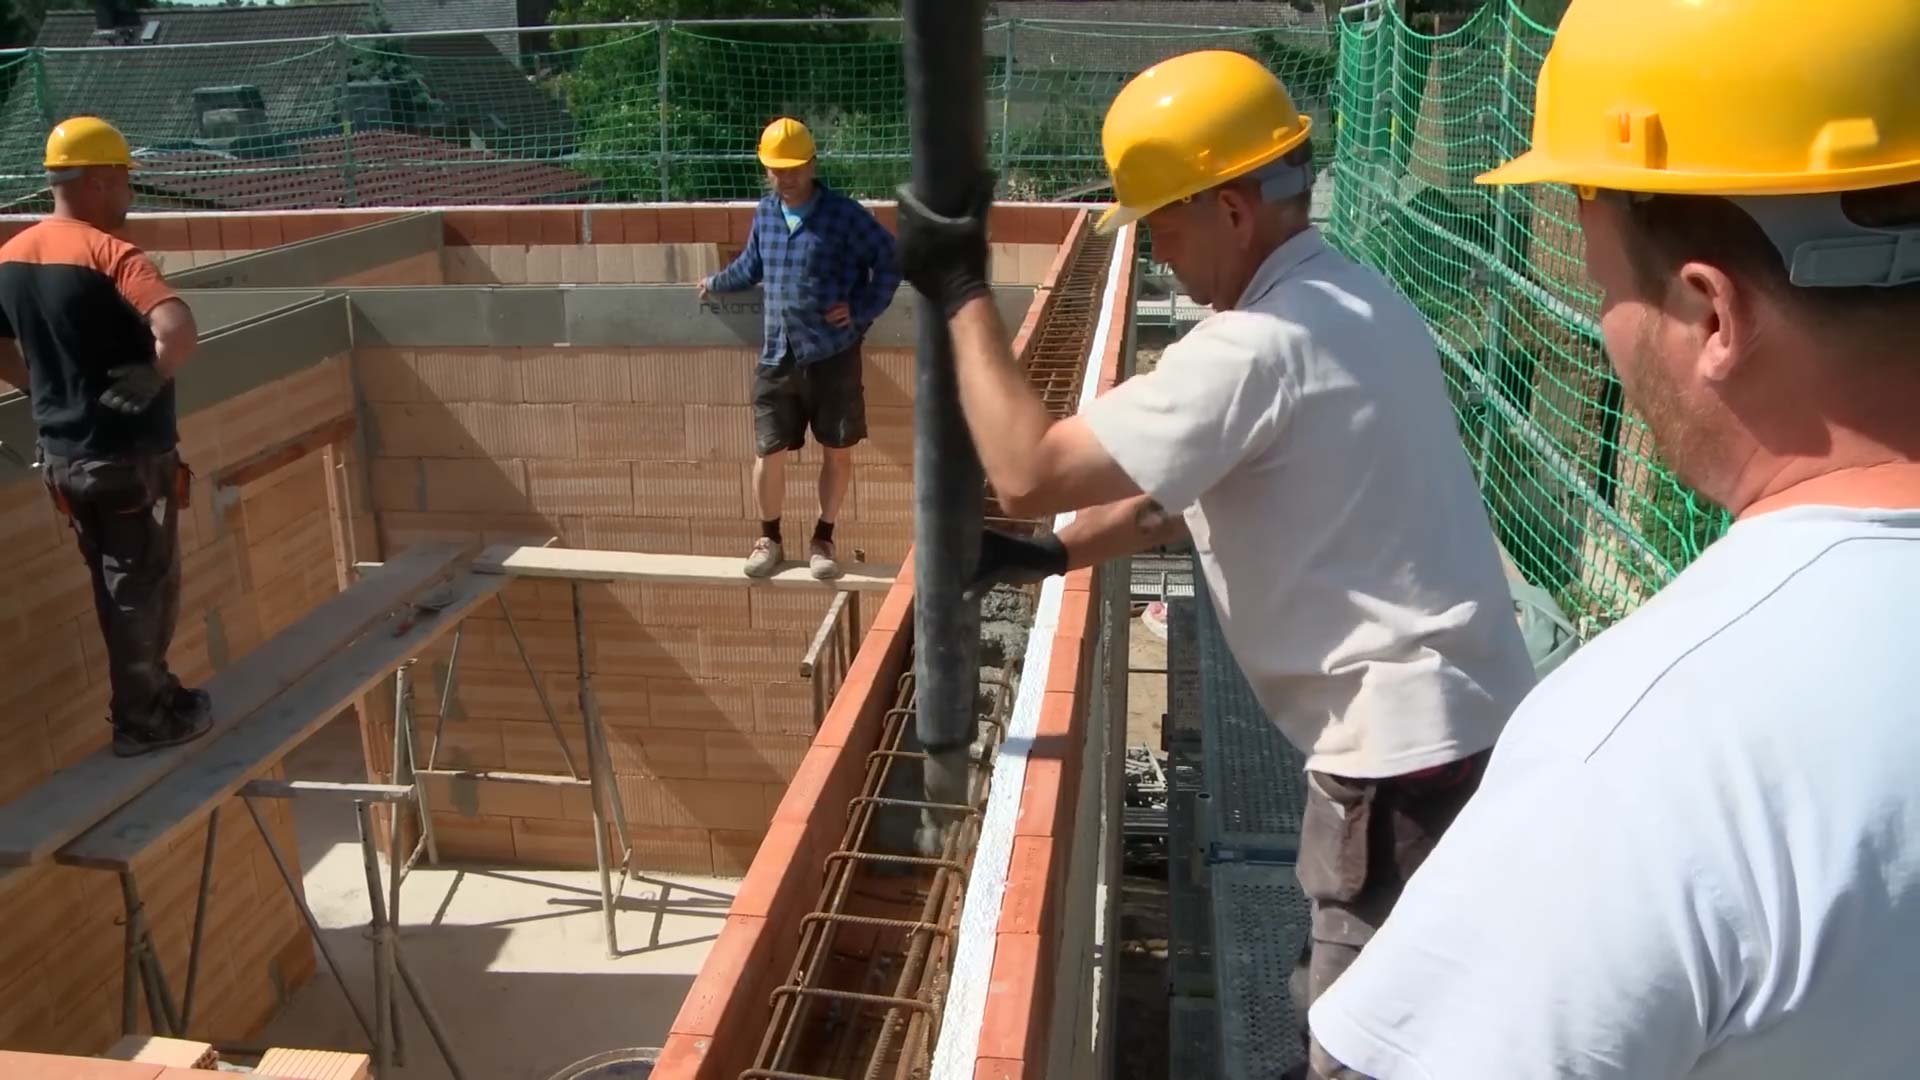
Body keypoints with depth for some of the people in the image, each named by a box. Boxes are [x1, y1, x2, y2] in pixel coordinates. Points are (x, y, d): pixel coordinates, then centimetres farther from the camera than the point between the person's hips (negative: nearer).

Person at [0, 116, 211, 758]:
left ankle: (144, 692, 33)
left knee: (114, 582, 20)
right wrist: (152, 378, -19)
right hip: (129, 456, -7)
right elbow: (179, 332, -36)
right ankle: (143, 718, 18)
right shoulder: (109, 254, -20)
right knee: (144, 586, 7)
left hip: (63, 454, 7)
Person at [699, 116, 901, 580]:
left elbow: (890, 259, -2)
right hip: (778, 356, 3)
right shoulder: (765, 213, 6)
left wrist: (863, 310, -7)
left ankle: (823, 539, 22)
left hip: (833, 354, -3)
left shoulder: (843, 214, -8)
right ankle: (769, 538, 22)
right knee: (768, 452, 4)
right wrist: (716, 283, 38)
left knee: (837, 452, 5)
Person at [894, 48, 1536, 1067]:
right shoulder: (1350, 296, 9)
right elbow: (1187, 481, 16)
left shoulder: (1259, 344, -23)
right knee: (1346, 995, 28)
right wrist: (1051, 556, 11)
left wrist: (961, 291, -13)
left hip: (1410, 741, -10)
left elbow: (1030, 471, -22)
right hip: (1445, 715, 10)